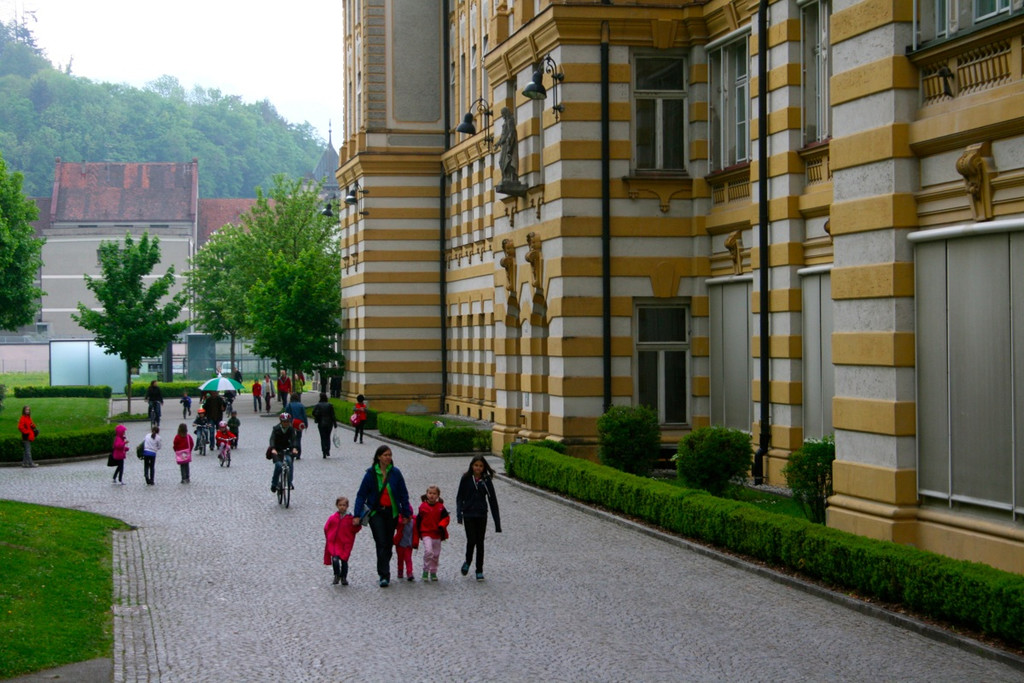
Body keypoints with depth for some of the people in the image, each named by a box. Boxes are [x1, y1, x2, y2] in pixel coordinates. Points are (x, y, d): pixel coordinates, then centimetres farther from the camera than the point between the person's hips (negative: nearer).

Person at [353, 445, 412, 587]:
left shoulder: (395, 473, -1)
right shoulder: (371, 474, -4)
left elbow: (403, 494, 5)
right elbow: (361, 495, 0)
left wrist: (406, 514, 4)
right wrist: (357, 515, -5)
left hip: (392, 513, 2)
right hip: (376, 512, -2)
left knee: (388, 544, 9)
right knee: (381, 543, -12)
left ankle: (384, 572, 24)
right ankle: (384, 575, -13)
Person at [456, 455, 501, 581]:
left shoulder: (486, 480, 2)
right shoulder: (466, 479, 0)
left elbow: (492, 500, 5)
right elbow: (459, 497, 2)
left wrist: (497, 522, 2)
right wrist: (459, 514, -12)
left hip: (481, 515, 1)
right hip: (469, 515, -1)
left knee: (480, 542, 2)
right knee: (471, 540, -10)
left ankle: (479, 571, 11)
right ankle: (468, 562, 19)